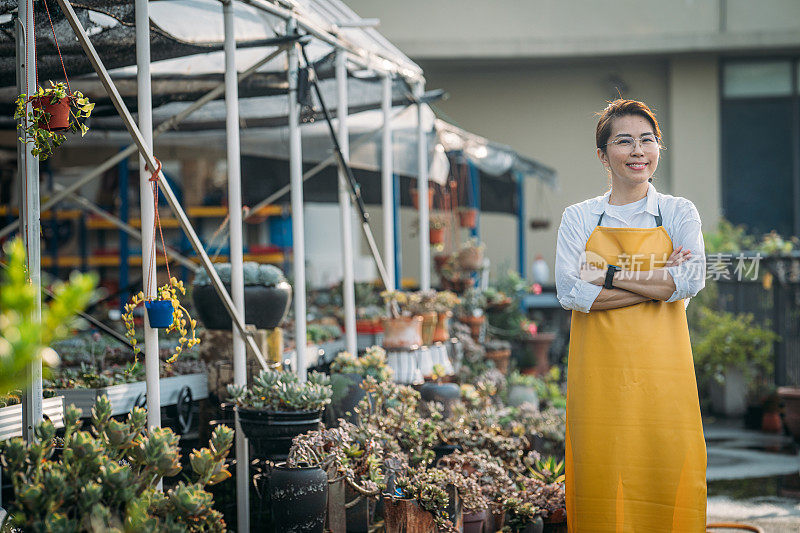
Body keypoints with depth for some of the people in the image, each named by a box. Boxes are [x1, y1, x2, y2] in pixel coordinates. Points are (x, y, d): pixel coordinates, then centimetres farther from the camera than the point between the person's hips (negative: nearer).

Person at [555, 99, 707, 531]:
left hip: (661, 367, 0)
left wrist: (608, 276, -11)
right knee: (599, 477, -1)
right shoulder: (578, 218, 7)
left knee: (667, 475, -3)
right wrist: (657, 285, -10)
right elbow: (569, 293, -8)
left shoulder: (679, 213, 7)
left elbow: (691, 281, -10)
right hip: (598, 370, 0)